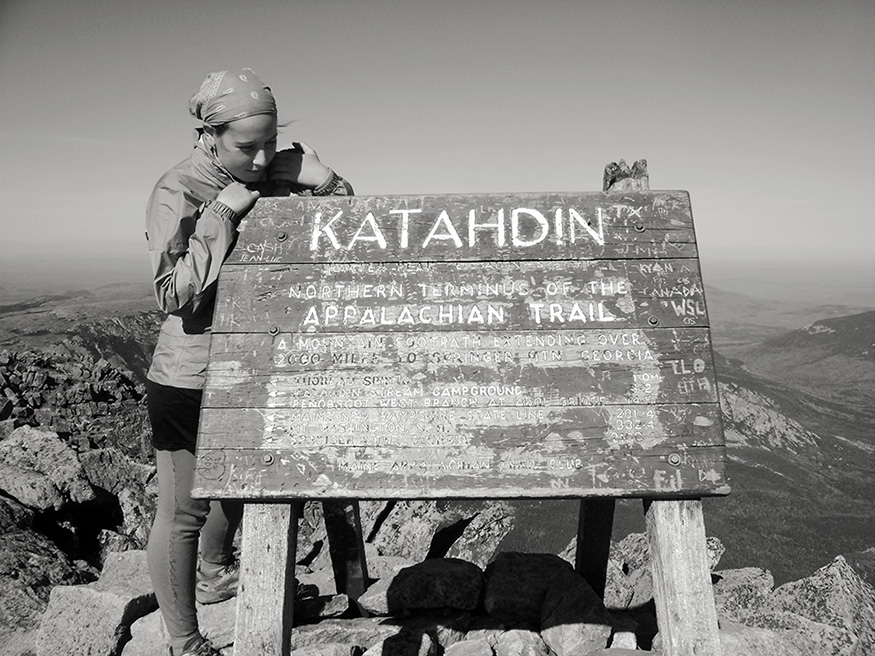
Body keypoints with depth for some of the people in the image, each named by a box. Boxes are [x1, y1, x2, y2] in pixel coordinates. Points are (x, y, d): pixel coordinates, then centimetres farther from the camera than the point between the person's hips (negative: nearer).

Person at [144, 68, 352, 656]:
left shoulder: (270, 177, 2)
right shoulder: (177, 192, -15)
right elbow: (173, 294, -24)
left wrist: (321, 179, -15)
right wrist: (221, 214, -24)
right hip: (190, 379, -6)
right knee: (182, 512, 7)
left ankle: (215, 576, 54)